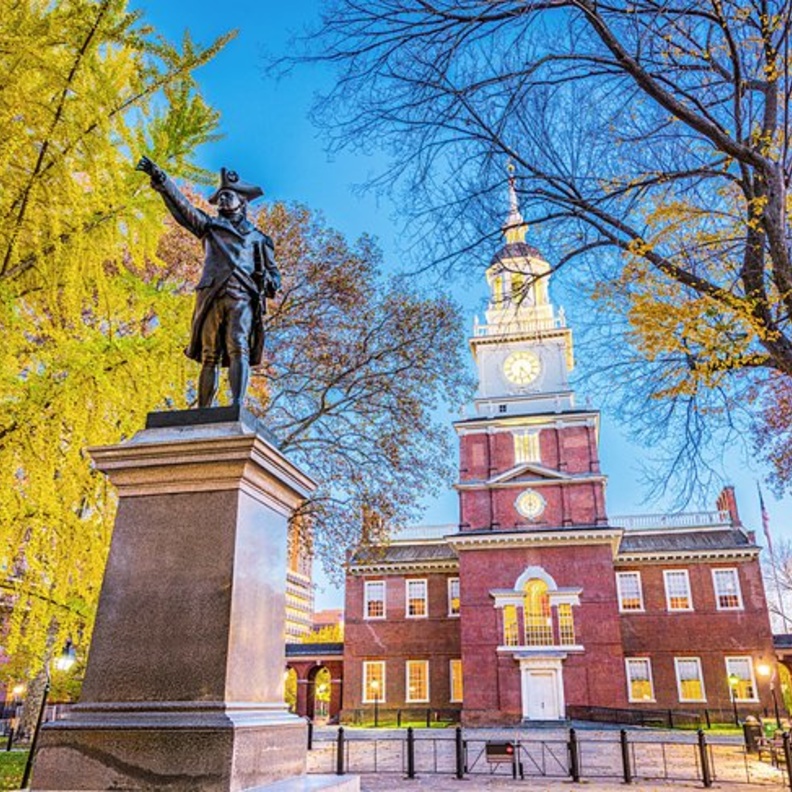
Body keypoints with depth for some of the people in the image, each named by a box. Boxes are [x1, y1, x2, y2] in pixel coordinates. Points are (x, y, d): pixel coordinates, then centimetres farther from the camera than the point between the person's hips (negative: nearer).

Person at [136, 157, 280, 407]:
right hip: (212, 296, 1)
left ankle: (238, 405, -29)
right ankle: (204, 411, -7)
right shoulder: (210, 226, 25)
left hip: (243, 298, -1)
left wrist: (267, 280, -1)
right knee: (209, 356, -5)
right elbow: (181, 204, 16)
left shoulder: (259, 239, 24)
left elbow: (274, 275, 22)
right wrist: (160, 179, 5)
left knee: (239, 350, -18)